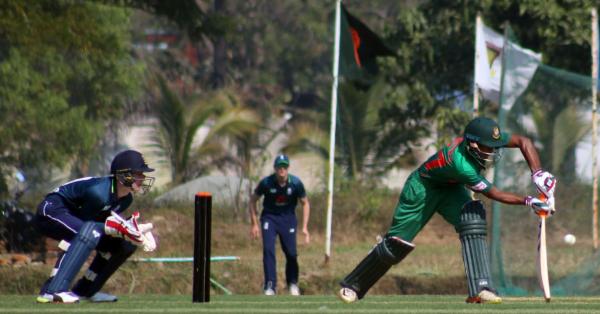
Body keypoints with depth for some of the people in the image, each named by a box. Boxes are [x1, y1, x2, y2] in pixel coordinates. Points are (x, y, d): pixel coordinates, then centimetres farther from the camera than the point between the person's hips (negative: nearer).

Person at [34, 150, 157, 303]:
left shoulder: (126, 198, -3)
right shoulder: (99, 192, -32)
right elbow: (85, 225, -25)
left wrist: (133, 229, -15)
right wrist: (121, 228, -30)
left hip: (74, 217, 10)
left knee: (125, 243, 3)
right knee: (90, 232, -37)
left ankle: (85, 290, 12)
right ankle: (52, 291, -41)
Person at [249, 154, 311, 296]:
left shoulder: (295, 183, -15)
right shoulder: (266, 183, -18)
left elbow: (305, 203, -1)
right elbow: (253, 199, -2)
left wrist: (304, 227, -7)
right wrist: (254, 224, -4)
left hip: (288, 218, 1)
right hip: (269, 217, -1)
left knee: (291, 253, -1)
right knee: (268, 249, -17)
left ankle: (293, 283, 24)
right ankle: (270, 286, -13)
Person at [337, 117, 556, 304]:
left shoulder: (484, 140, -24)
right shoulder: (460, 163, -42)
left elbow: (523, 142, -17)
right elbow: (494, 194, -33)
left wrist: (537, 174, -28)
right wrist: (528, 202, -33)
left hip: (450, 188, 6)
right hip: (423, 188, -6)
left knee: (474, 219, -23)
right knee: (397, 243, 0)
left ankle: (479, 289, -27)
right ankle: (352, 286, 21)